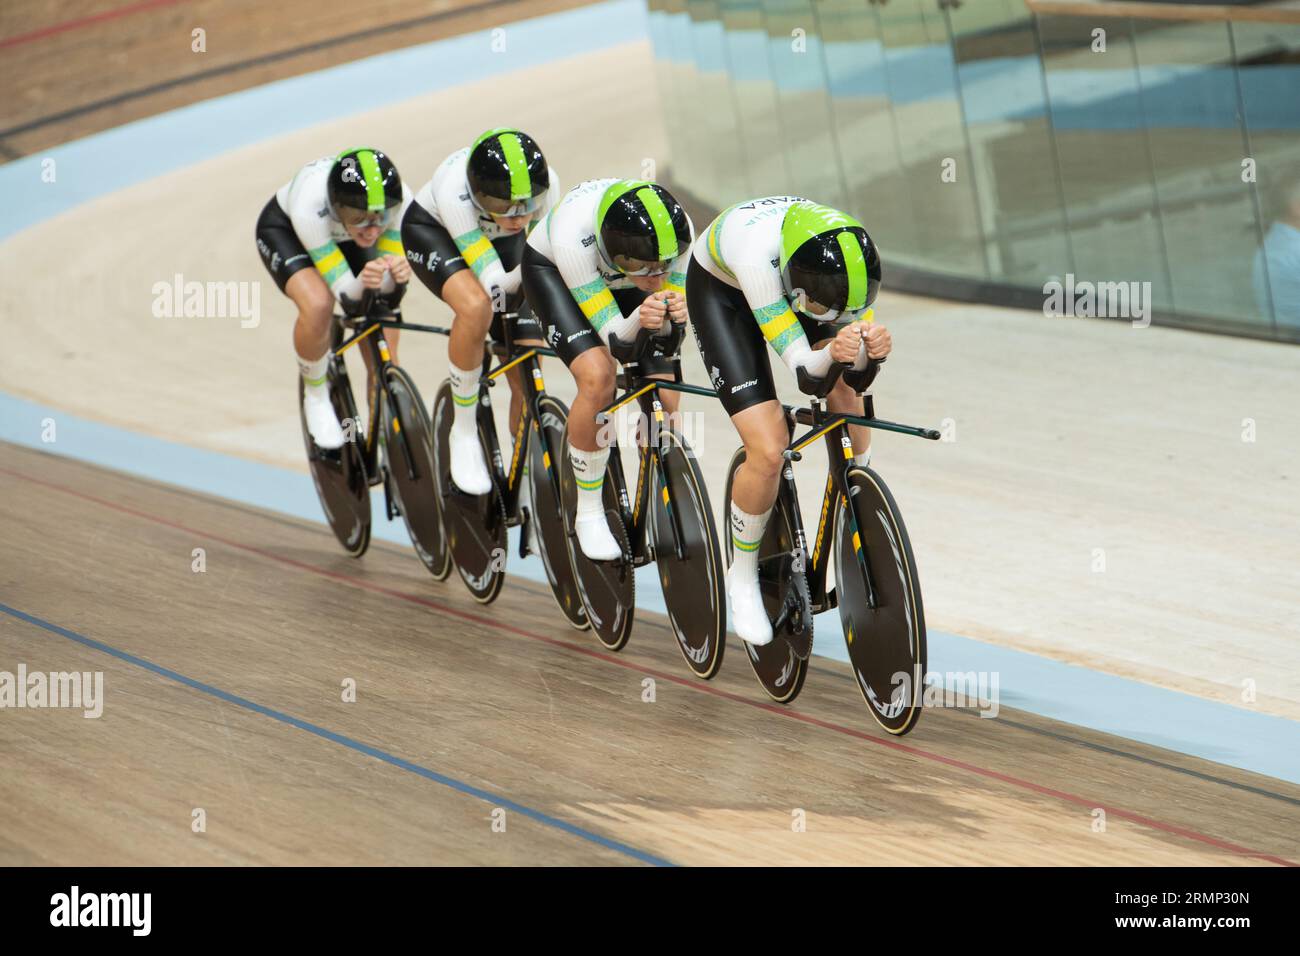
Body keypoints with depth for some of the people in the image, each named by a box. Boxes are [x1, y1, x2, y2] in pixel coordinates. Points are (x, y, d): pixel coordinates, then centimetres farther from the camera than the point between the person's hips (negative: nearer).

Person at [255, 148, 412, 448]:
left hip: (343, 235, 3)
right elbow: (347, 297, -38)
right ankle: (315, 396, -8)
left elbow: (388, 292, -26)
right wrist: (362, 283, -59)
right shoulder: (310, 206, -43)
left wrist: (398, 275, -48)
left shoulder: (398, 200, -35)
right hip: (284, 229, -3)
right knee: (318, 304, -35)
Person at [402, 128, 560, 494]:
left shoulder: (546, 185, -31)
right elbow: (493, 281, -39)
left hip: (500, 242, 4)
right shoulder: (455, 190, -41)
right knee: (476, 306, -37)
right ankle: (463, 430, -18)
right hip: (432, 230, -3)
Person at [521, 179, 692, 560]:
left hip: (619, 275, 3)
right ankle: (589, 513, -9)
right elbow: (612, 335, -35)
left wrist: (675, 312, -43)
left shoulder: (676, 230, -34)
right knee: (598, 377, -27)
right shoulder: (573, 235, -43)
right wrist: (638, 320, -56)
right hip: (550, 269, -3)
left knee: (665, 402, -10)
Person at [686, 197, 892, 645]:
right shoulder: (757, 252, -44)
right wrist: (832, 354, -61)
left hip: (784, 285, 5)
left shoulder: (850, 255, -31)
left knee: (845, 397, -15)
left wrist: (870, 350, -45)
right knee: (769, 450, -18)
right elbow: (803, 369, -41)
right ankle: (742, 577, 5)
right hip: (721, 291, -5)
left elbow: (855, 373, -23)